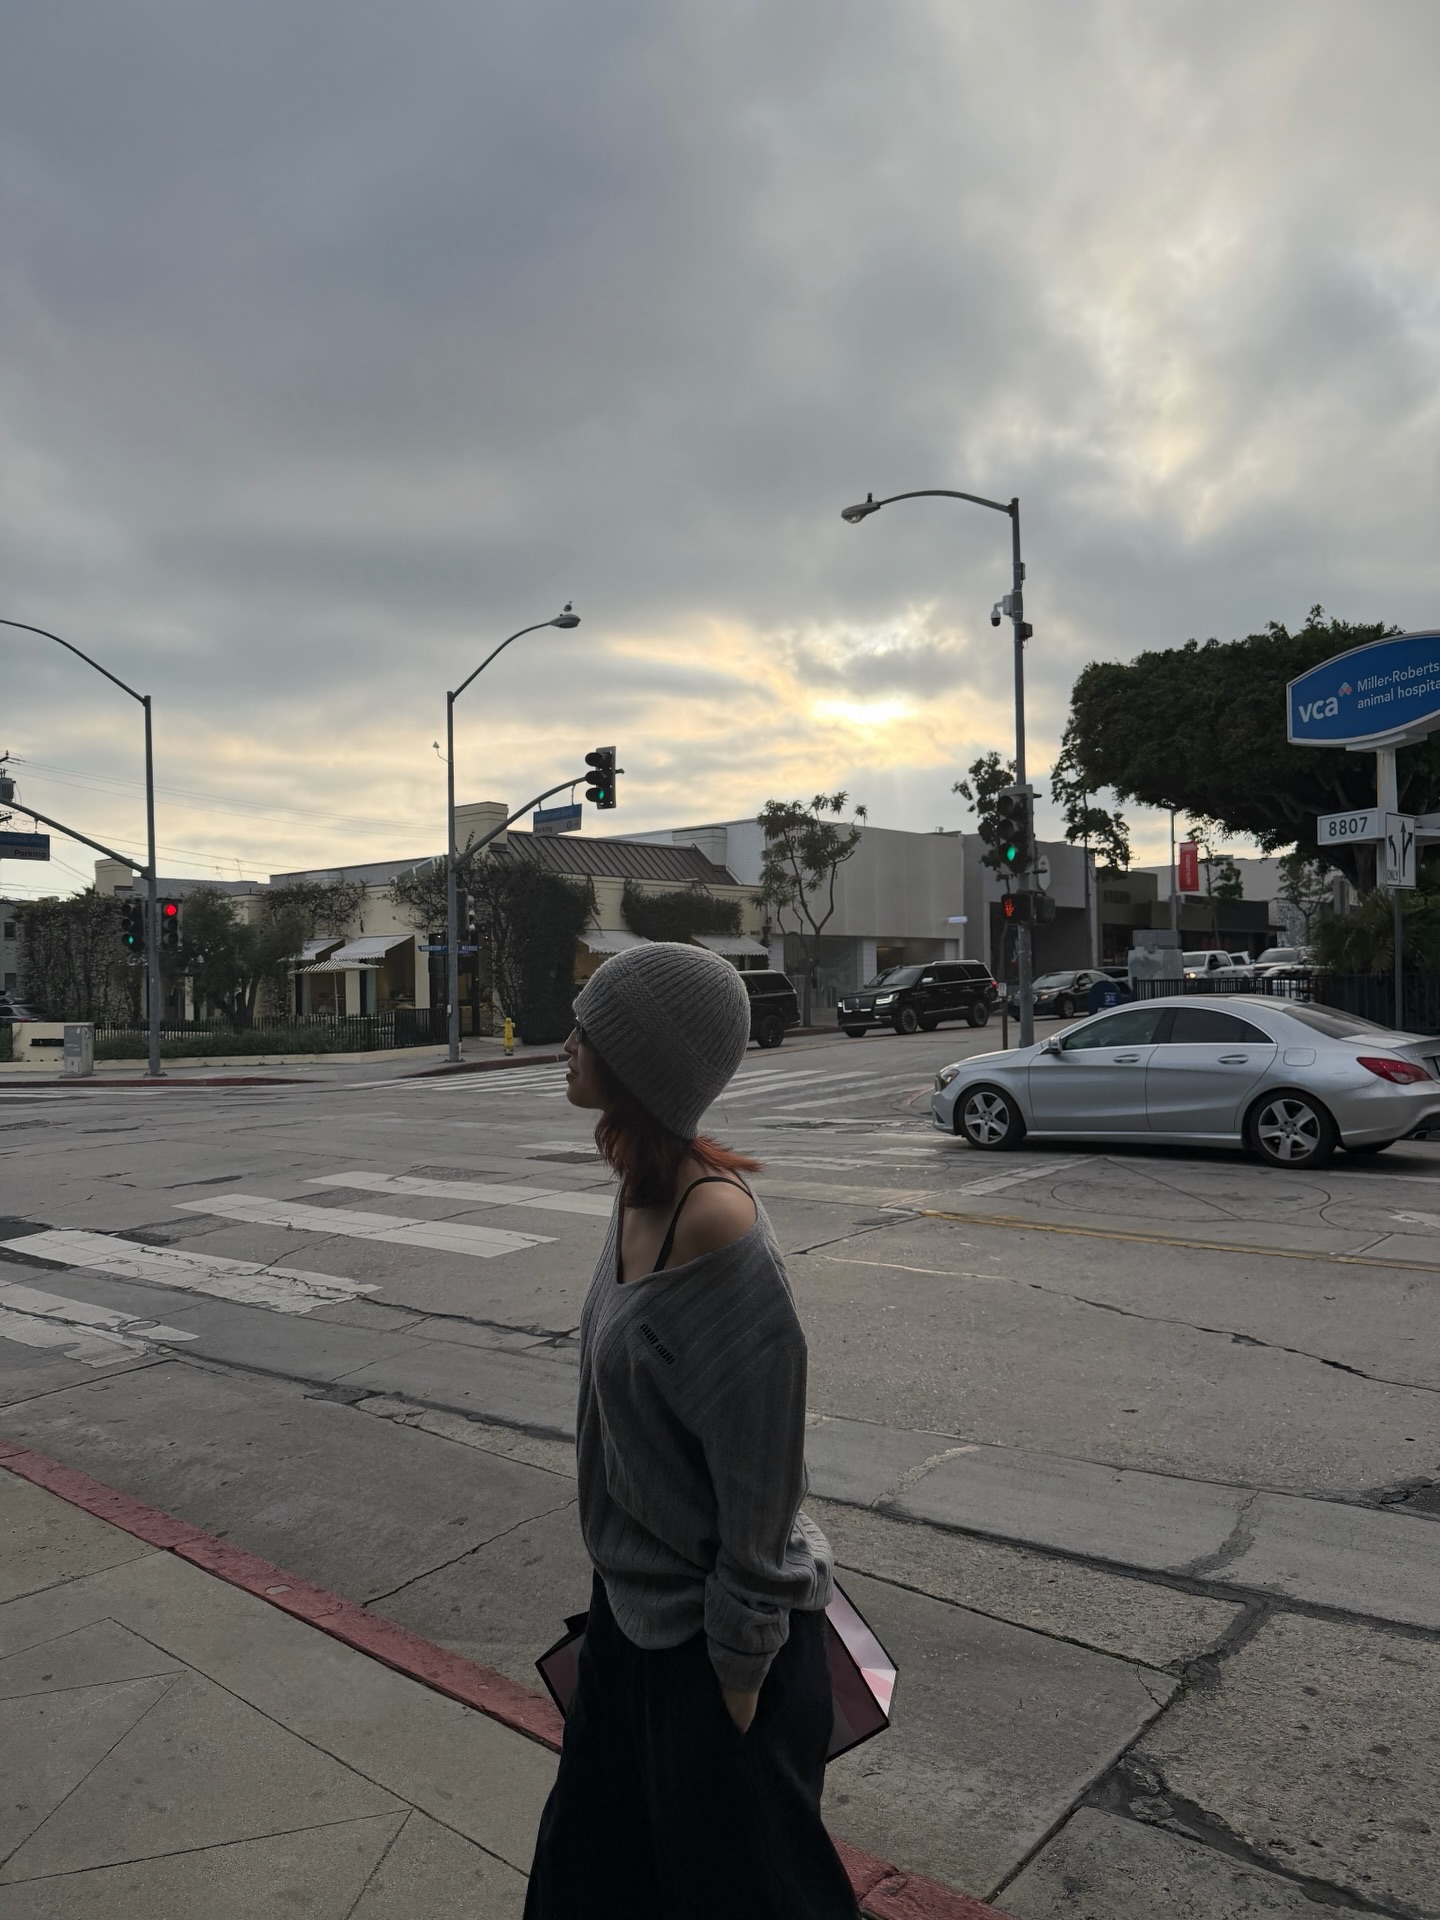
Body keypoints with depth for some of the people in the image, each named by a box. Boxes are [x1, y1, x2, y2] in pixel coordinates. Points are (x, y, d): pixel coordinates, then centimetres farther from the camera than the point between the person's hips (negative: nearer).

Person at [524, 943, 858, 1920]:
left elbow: (759, 1462, -24)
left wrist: (741, 1659, -15)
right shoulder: (642, 1192, -5)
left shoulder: (716, 1220, -31)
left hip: (714, 1631, -8)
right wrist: (622, 1570, 16)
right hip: (636, 1604, 8)